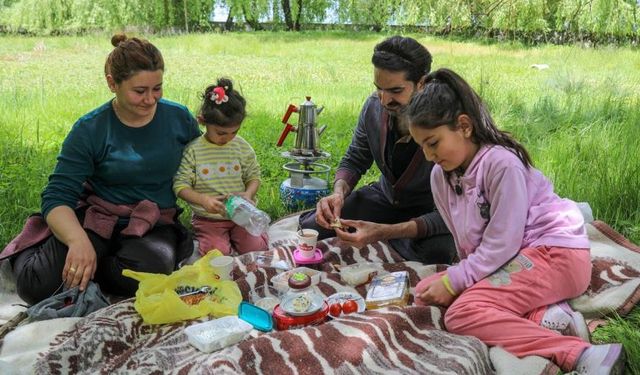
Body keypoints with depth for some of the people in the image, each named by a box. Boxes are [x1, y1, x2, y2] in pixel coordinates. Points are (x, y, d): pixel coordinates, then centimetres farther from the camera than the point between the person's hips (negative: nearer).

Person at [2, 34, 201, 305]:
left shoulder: (179, 117, 2)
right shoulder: (90, 130, -6)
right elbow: (57, 197, -12)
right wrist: (78, 241, -32)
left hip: (154, 226, 1)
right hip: (96, 220, -1)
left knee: (147, 271, -36)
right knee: (38, 285, -24)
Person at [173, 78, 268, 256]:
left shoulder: (242, 147, 0)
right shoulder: (193, 150, -9)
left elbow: (254, 176, 9)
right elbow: (180, 185, -8)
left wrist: (248, 193, -14)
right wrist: (203, 199, -25)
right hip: (208, 218, -2)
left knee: (255, 248, -12)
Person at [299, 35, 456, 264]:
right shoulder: (374, 107, -15)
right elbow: (354, 161, 1)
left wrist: (383, 232, -44)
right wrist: (339, 192, -23)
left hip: (431, 213, -4)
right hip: (385, 197, 4)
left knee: (436, 254, -36)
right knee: (311, 227, -9)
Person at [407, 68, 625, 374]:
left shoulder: (502, 163, -20)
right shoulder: (440, 177, 4)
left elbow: (501, 245, -20)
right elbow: (466, 242, 7)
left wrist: (453, 281, -16)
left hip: (557, 254, -9)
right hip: (514, 259, 9)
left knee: (461, 314, -26)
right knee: (426, 291, -4)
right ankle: (541, 317, -14)